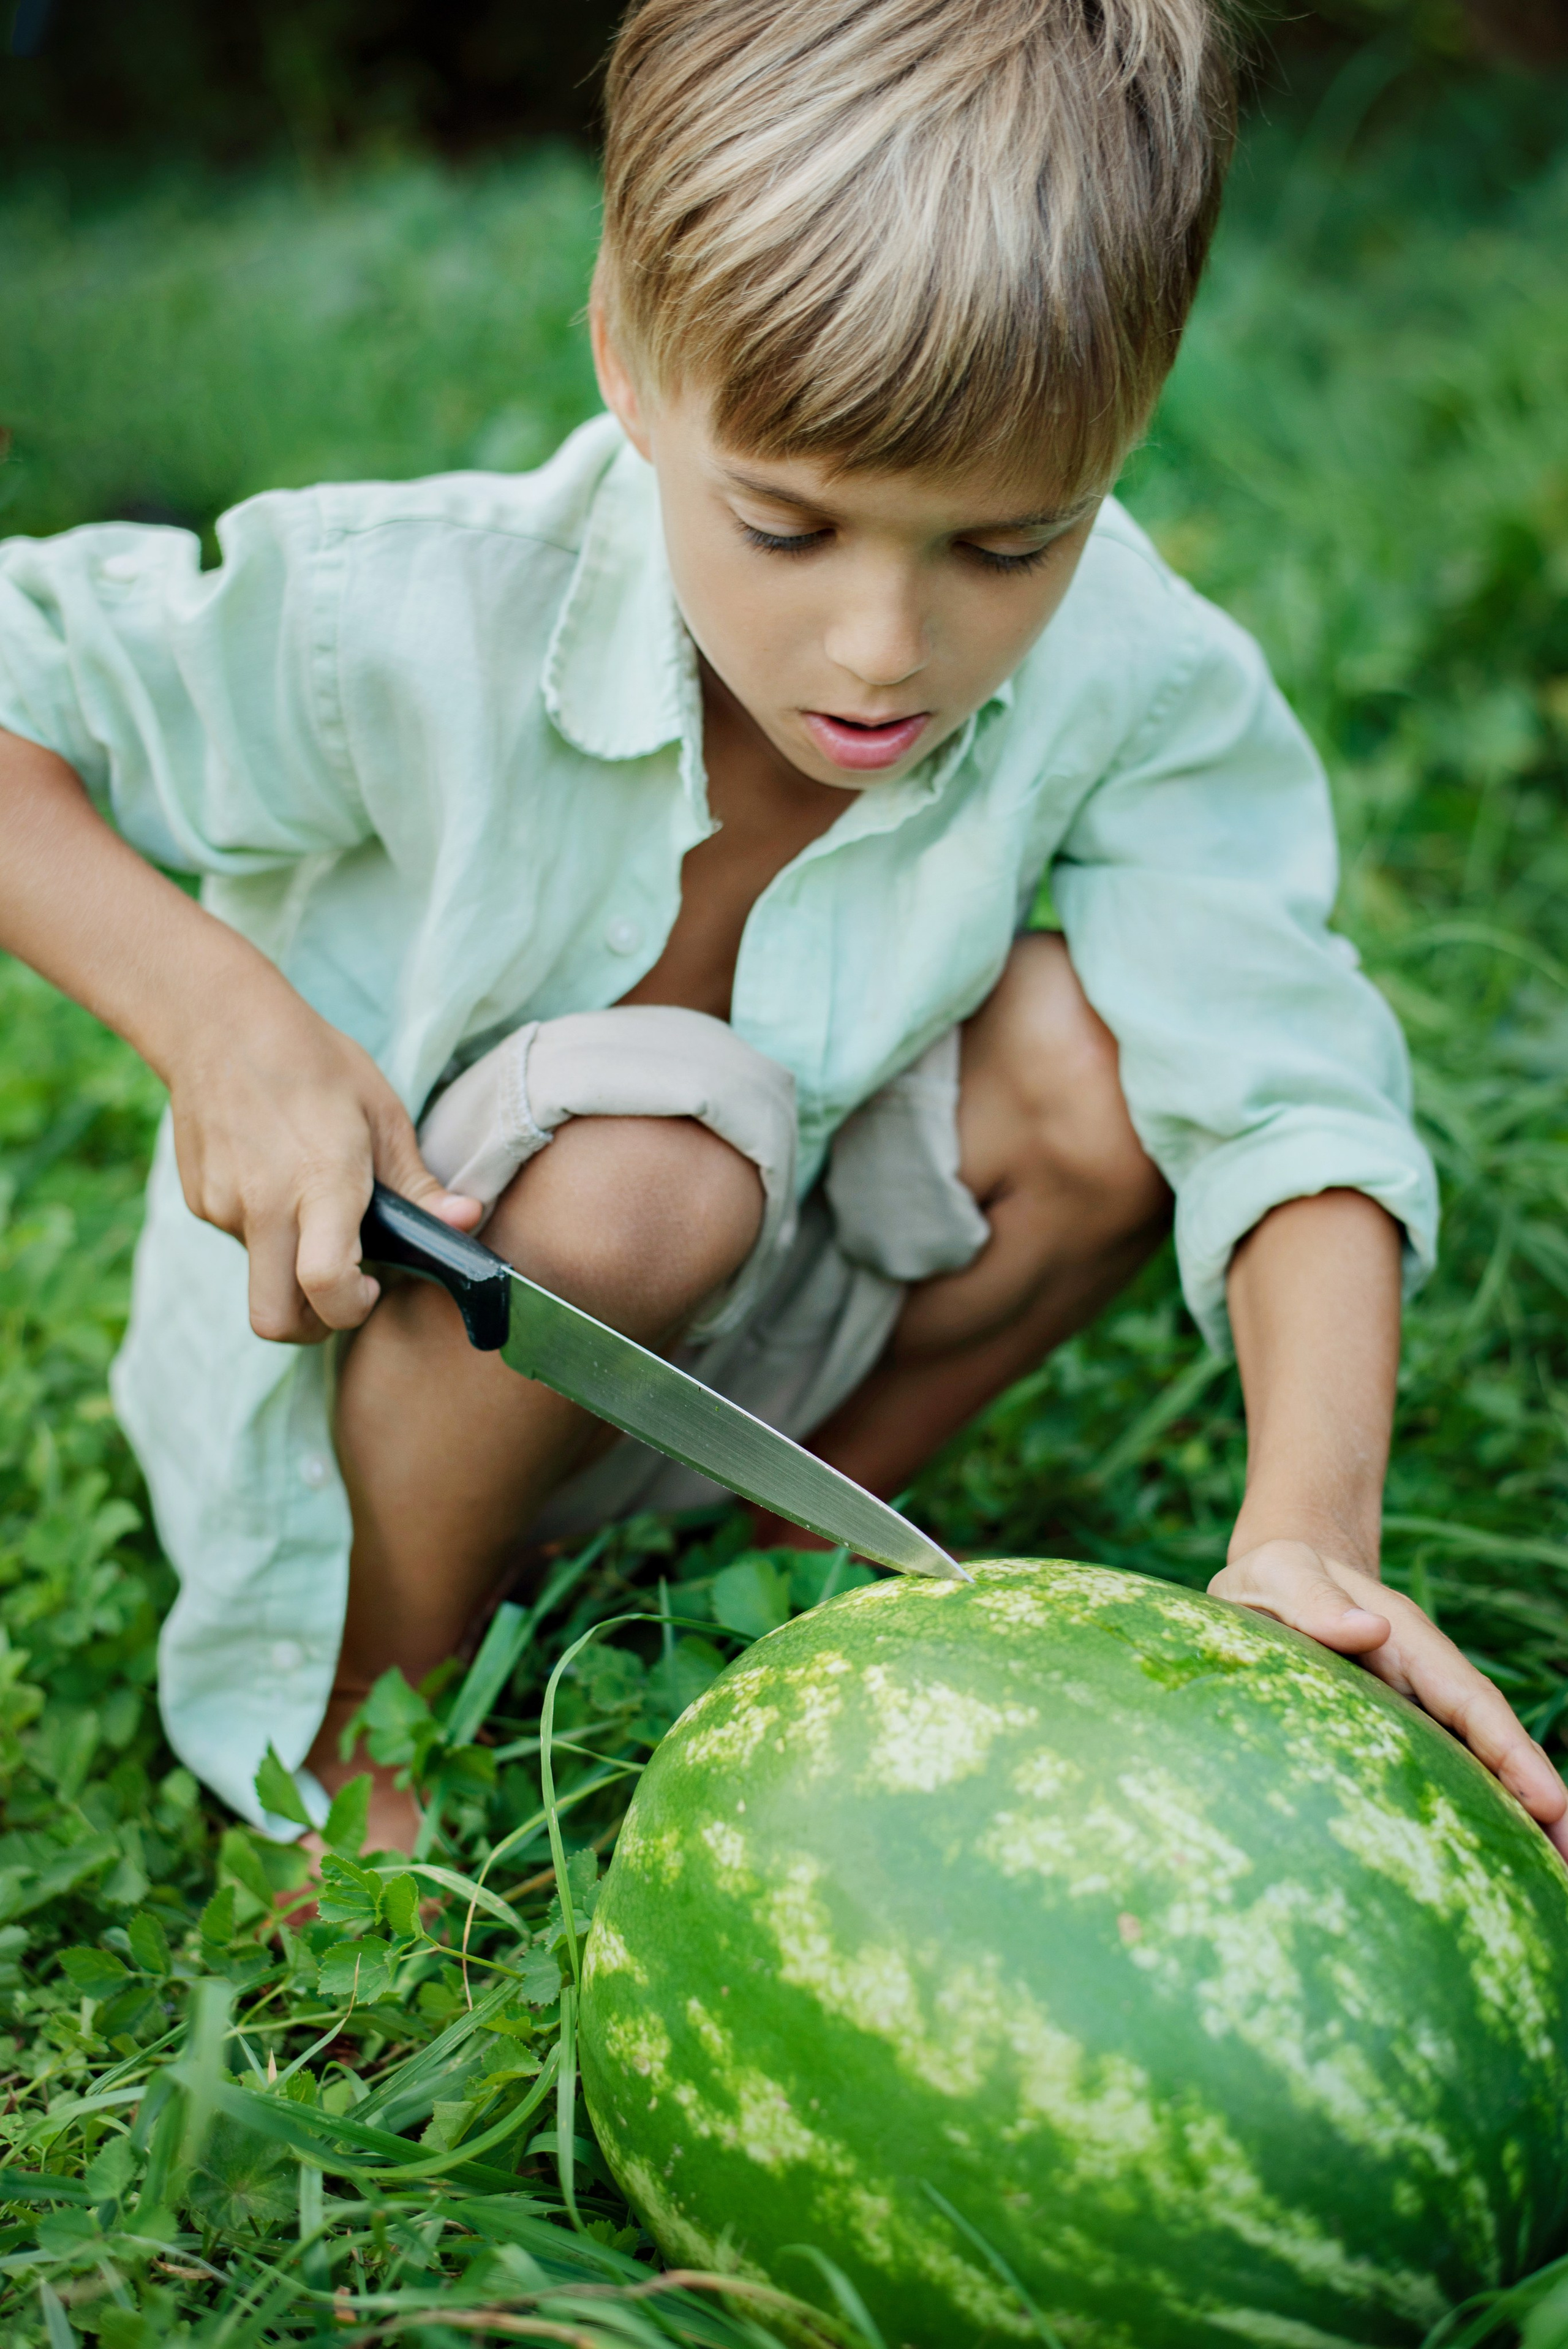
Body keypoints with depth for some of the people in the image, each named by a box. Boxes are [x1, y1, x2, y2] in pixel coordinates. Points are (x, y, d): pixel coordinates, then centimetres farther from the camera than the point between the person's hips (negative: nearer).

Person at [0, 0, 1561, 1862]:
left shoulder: (1132, 686, -22)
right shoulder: (409, 633, -28)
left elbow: (1283, 1092, -27)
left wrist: (1310, 1525, -43)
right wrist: (221, 1015, -33)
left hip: (736, 1347, 3)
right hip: (342, 1322, -2)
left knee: (1092, 1053, -22)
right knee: (651, 1158, -35)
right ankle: (366, 1716, -6)